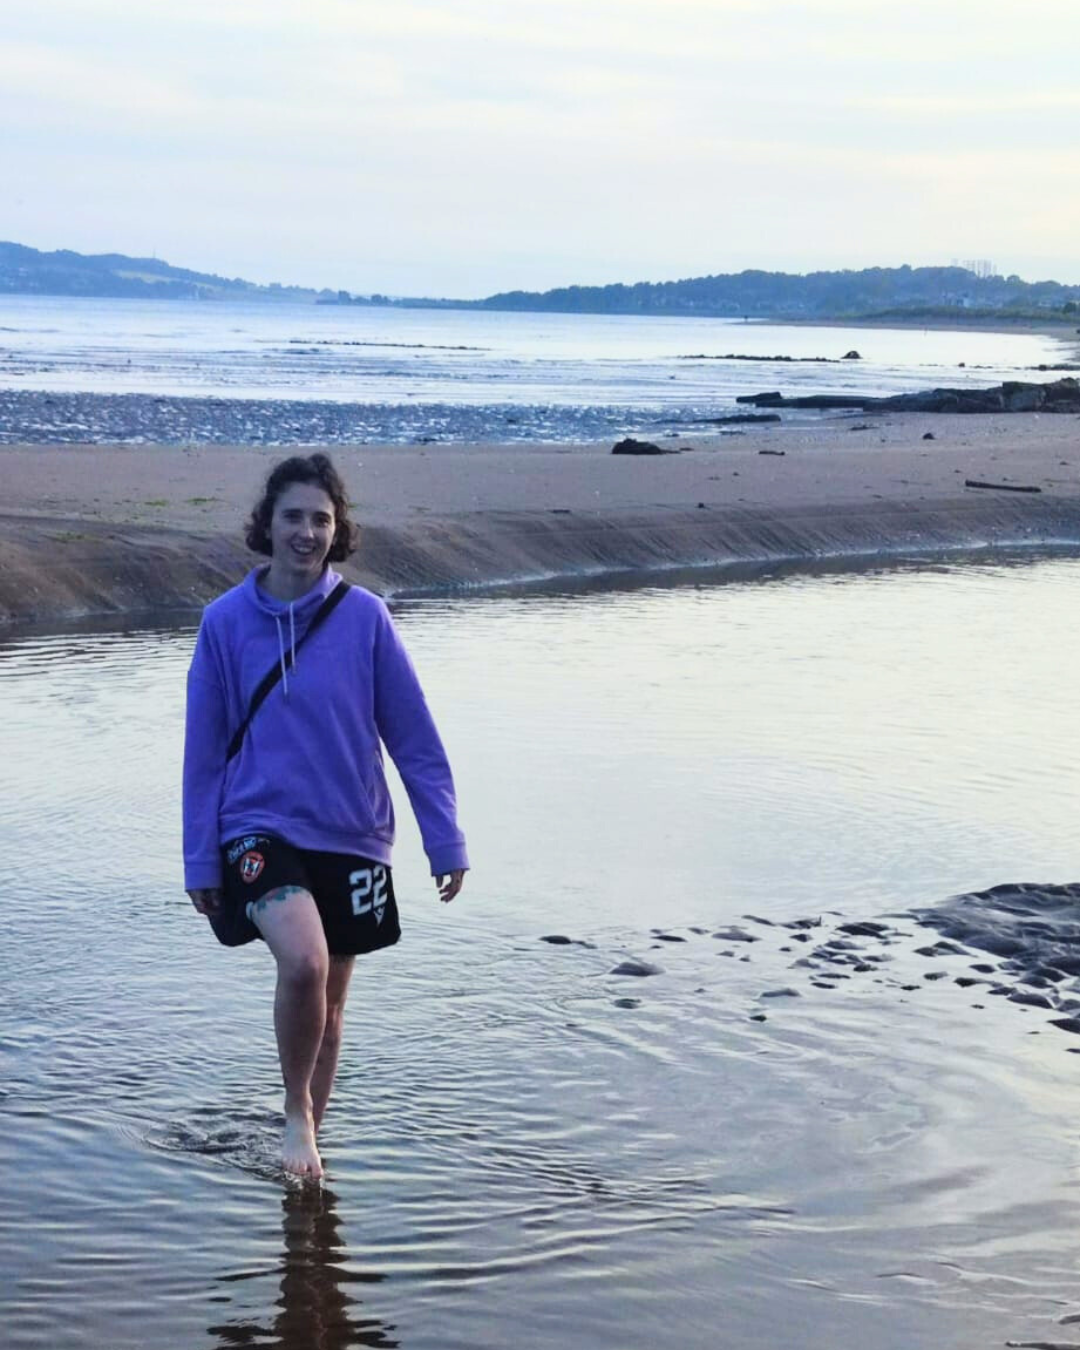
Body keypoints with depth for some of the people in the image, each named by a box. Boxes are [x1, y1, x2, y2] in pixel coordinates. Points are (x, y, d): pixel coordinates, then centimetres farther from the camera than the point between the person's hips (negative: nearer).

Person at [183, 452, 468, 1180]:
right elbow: (205, 750, 2)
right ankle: (296, 1110, 1)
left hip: (352, 836, 2)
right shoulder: (226, 621, -4)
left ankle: (311, 1140, 36)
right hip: (261, 829, -2)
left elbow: (415, 737, -2)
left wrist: (446, 841, -2)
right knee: (304, 962, -26)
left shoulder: (365, 616, -6)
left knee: (332, 996, 13)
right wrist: (199, 859, 4)